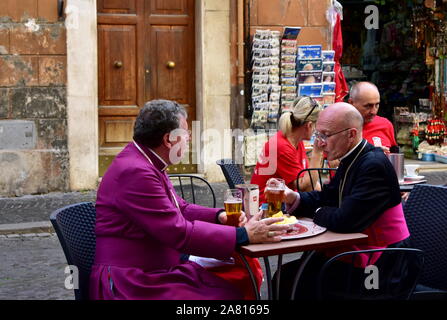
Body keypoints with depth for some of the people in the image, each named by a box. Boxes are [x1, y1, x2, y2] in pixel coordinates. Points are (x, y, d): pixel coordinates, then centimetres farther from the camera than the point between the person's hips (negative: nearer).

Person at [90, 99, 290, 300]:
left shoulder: (148, 164, 11)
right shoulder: (135, 172, -20)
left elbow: (181, 209, 19)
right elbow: (180, 232, -23)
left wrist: (219, 216, 1)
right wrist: (243, 235, -19)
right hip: (134, 285, -9)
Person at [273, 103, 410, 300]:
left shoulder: (374, 165, -23)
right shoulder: (351, 160, 6)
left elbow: (344, 221, -28)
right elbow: (325, 198, 12)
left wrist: (317, 213, -7)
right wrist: (293, 198, -7)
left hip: (378, 266, -8)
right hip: (354, 251, 8)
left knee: (290, 278, -10)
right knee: (287, 274, 2)